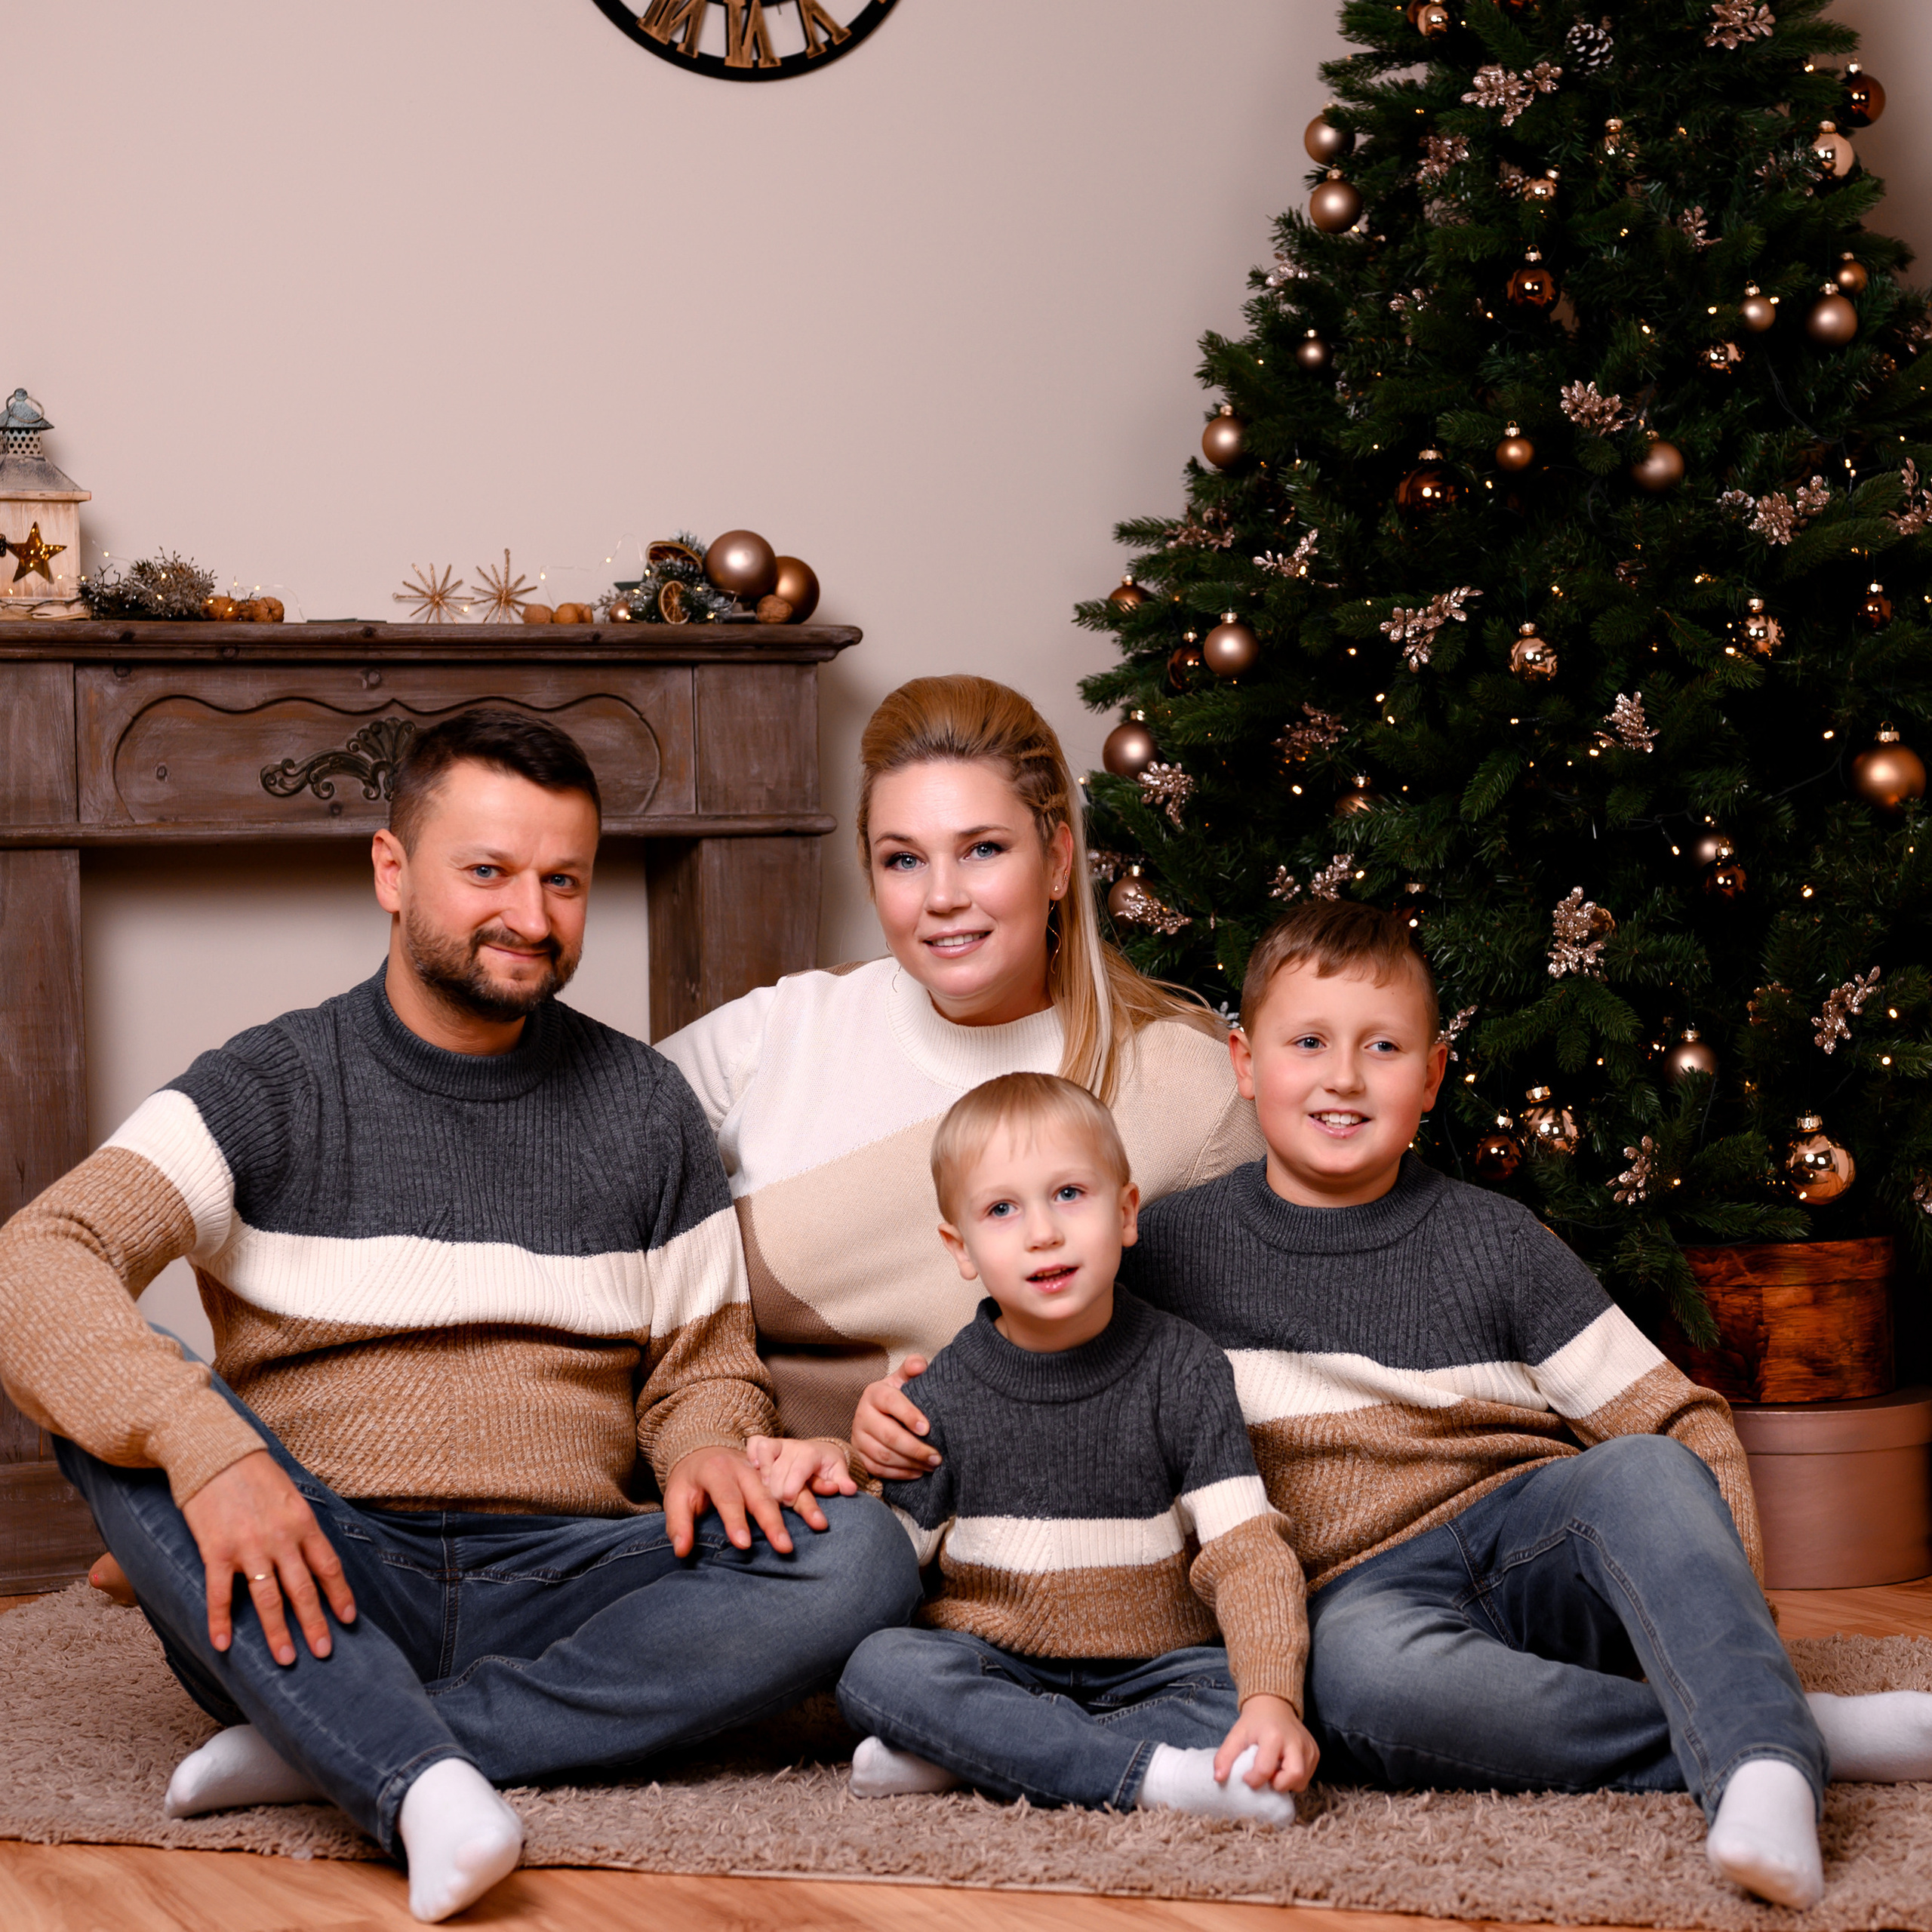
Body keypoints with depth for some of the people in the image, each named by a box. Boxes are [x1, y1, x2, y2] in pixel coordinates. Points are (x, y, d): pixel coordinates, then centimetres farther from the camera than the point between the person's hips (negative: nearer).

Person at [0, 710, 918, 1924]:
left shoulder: (645, 1108, 12)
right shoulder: (271, 1092, 2)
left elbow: (705, 1366, 17)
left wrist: (707, 1449, -9)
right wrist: (199, 1440, -30)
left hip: (558, 1588, 2)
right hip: (315, 1593, -2)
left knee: (860, 1559, -24)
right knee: (118, 1408, -26)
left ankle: (323, 1748, -26)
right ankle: (422, 1785, -40)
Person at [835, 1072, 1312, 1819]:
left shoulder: (1184, 1370, -6)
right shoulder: (945, 1393, -2)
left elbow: (1247, 1552, -13)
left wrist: (1272, 1698, -28)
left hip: (1151, 1668, 0)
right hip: (993, 1666, 1)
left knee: (1241, 1699, -30)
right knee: (876, 1667, -28)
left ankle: (962, 1757, -26)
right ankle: (1155, 1773, -34)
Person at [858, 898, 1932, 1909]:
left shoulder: (1491, 1239, 8)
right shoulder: (1175, 1248, 8)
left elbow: (1682, 1421, 7)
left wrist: (1725, 1601, -7)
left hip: (1531, 1552, 2)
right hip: (1361, 1594, -1)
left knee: (1643, 1470, -30)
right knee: (1364, 1672, -38)